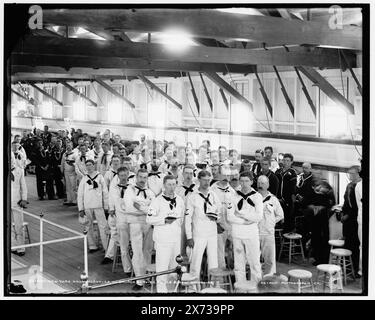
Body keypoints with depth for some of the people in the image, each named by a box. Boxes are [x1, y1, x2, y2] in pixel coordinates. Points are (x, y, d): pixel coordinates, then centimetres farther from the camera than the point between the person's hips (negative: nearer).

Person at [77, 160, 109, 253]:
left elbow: (105, 192, 7)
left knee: (102, 226, -4)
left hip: (98, 205, -1)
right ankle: (92, 246, 13)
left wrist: (106, 206, 4)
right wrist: (80, 209, 4)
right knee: (89, 226, 4)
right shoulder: (84, 178, 7)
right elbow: (80, 194, 8)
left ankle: (107, 247, -2)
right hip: (87, 206, 1)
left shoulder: (100, 177, 6)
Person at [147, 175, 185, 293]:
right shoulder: (157, 201, -8)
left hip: (176, 236, 6)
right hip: (162, 237, -6)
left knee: (174, 263, 14)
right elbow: (149, 219, -9)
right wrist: (164, 220, -17)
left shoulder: (180, 200, 9)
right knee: (162, 263, -6)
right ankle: (161, 287, 3)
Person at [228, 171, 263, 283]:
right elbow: (230, 217, -3)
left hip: (252, 234, -1)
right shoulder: (234, 196, 4)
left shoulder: (257, 197, 3)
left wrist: (240, 213, -7)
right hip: (237, 234, 1)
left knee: (255, 263, -1)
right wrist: (246, 221, -11)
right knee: (239, 264, 5)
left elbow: (258, 217, -8)